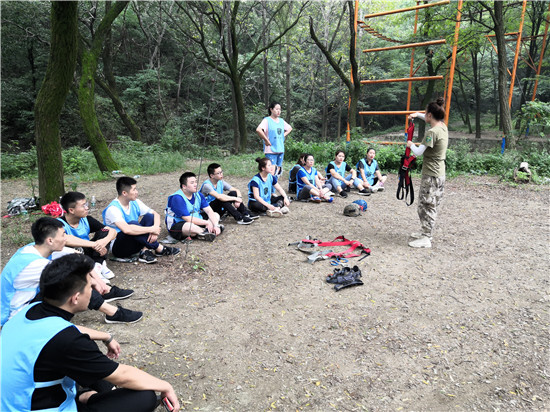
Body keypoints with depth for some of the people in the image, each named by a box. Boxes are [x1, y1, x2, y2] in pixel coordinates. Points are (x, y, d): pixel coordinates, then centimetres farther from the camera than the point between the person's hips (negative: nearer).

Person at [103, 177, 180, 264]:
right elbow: (126, 230, -38)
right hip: (118, 248, -6)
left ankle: (145, 251, -24)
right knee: (132, 223, -33)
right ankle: (160, 249, -21)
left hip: (134, 243, 7)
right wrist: (151, 229, -29)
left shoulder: (135, 203, 0)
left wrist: (155, 229, -20)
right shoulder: (112, 209, -22)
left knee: (149, 217, -12)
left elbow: (155, 214, 2)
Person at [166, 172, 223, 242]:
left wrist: (216, 225, -20)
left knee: (216, 215, 6)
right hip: (177, 227, -9)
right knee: (190, 226, -41)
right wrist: (207, 223, -21)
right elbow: (188, 219, -26)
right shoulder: (177, 198, -22)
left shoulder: (198, 195, 2)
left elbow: (209, 211, -4)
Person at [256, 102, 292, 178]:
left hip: (281, 149, 7)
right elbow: (258, 130, -24)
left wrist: (284, 135, 13)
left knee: (278, 170, 11)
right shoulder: (267, 120, -8)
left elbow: (290, 128, 30)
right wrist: (266, 140, -17)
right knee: (272, 172, -10)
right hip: (271, 150, -7)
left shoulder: (281, 120, 13)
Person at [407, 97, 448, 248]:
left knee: (426, 205, -2)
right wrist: (417, 115, 20)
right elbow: (431, 120, 29)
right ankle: (426, 232, 29)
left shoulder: (432, 132, -20)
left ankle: (426, 239, 4)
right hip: (440, 174, 9)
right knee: (432, 206, 17)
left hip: (431, 175, -9)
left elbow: (418, 152, -21)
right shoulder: (443, 127, 7)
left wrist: (411, 144, -2)